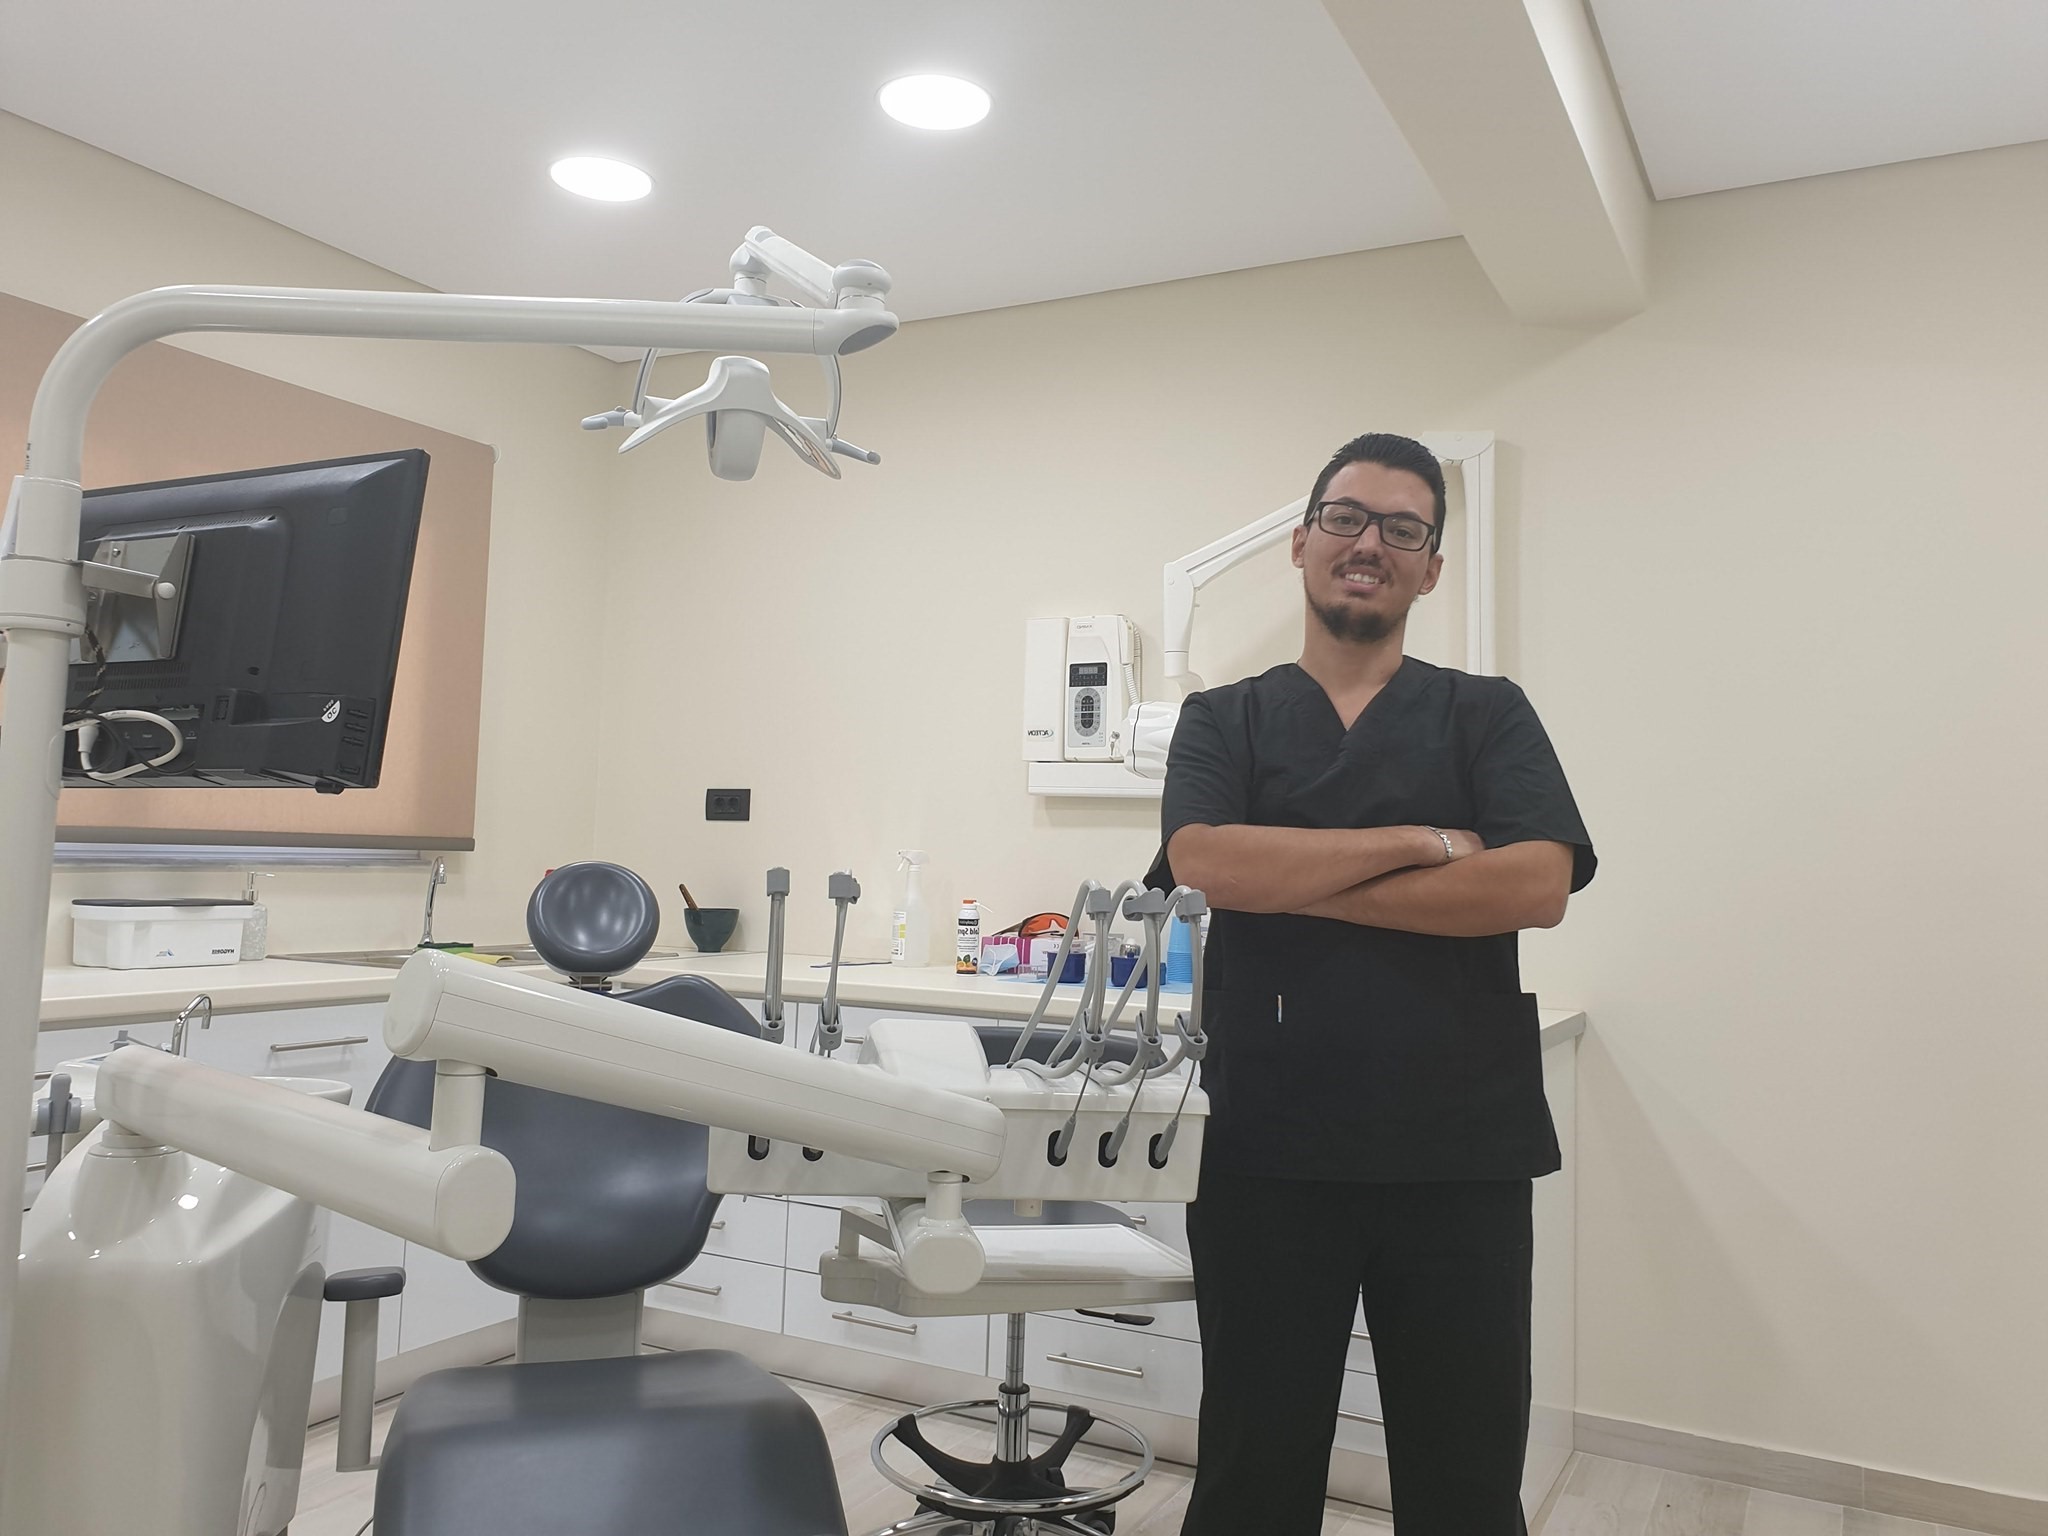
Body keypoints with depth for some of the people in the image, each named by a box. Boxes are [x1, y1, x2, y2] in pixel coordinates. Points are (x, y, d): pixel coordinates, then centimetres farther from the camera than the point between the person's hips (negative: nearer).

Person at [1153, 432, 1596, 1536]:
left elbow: (1535, 886, -11)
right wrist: (1419, 842, -10)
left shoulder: (1488, 716, 6)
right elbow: (1206, 863, -13)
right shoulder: (1223, 722, 7)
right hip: (1266, 1151, 0)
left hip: (1461, 1154, 0)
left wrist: (1297, 883, -12)